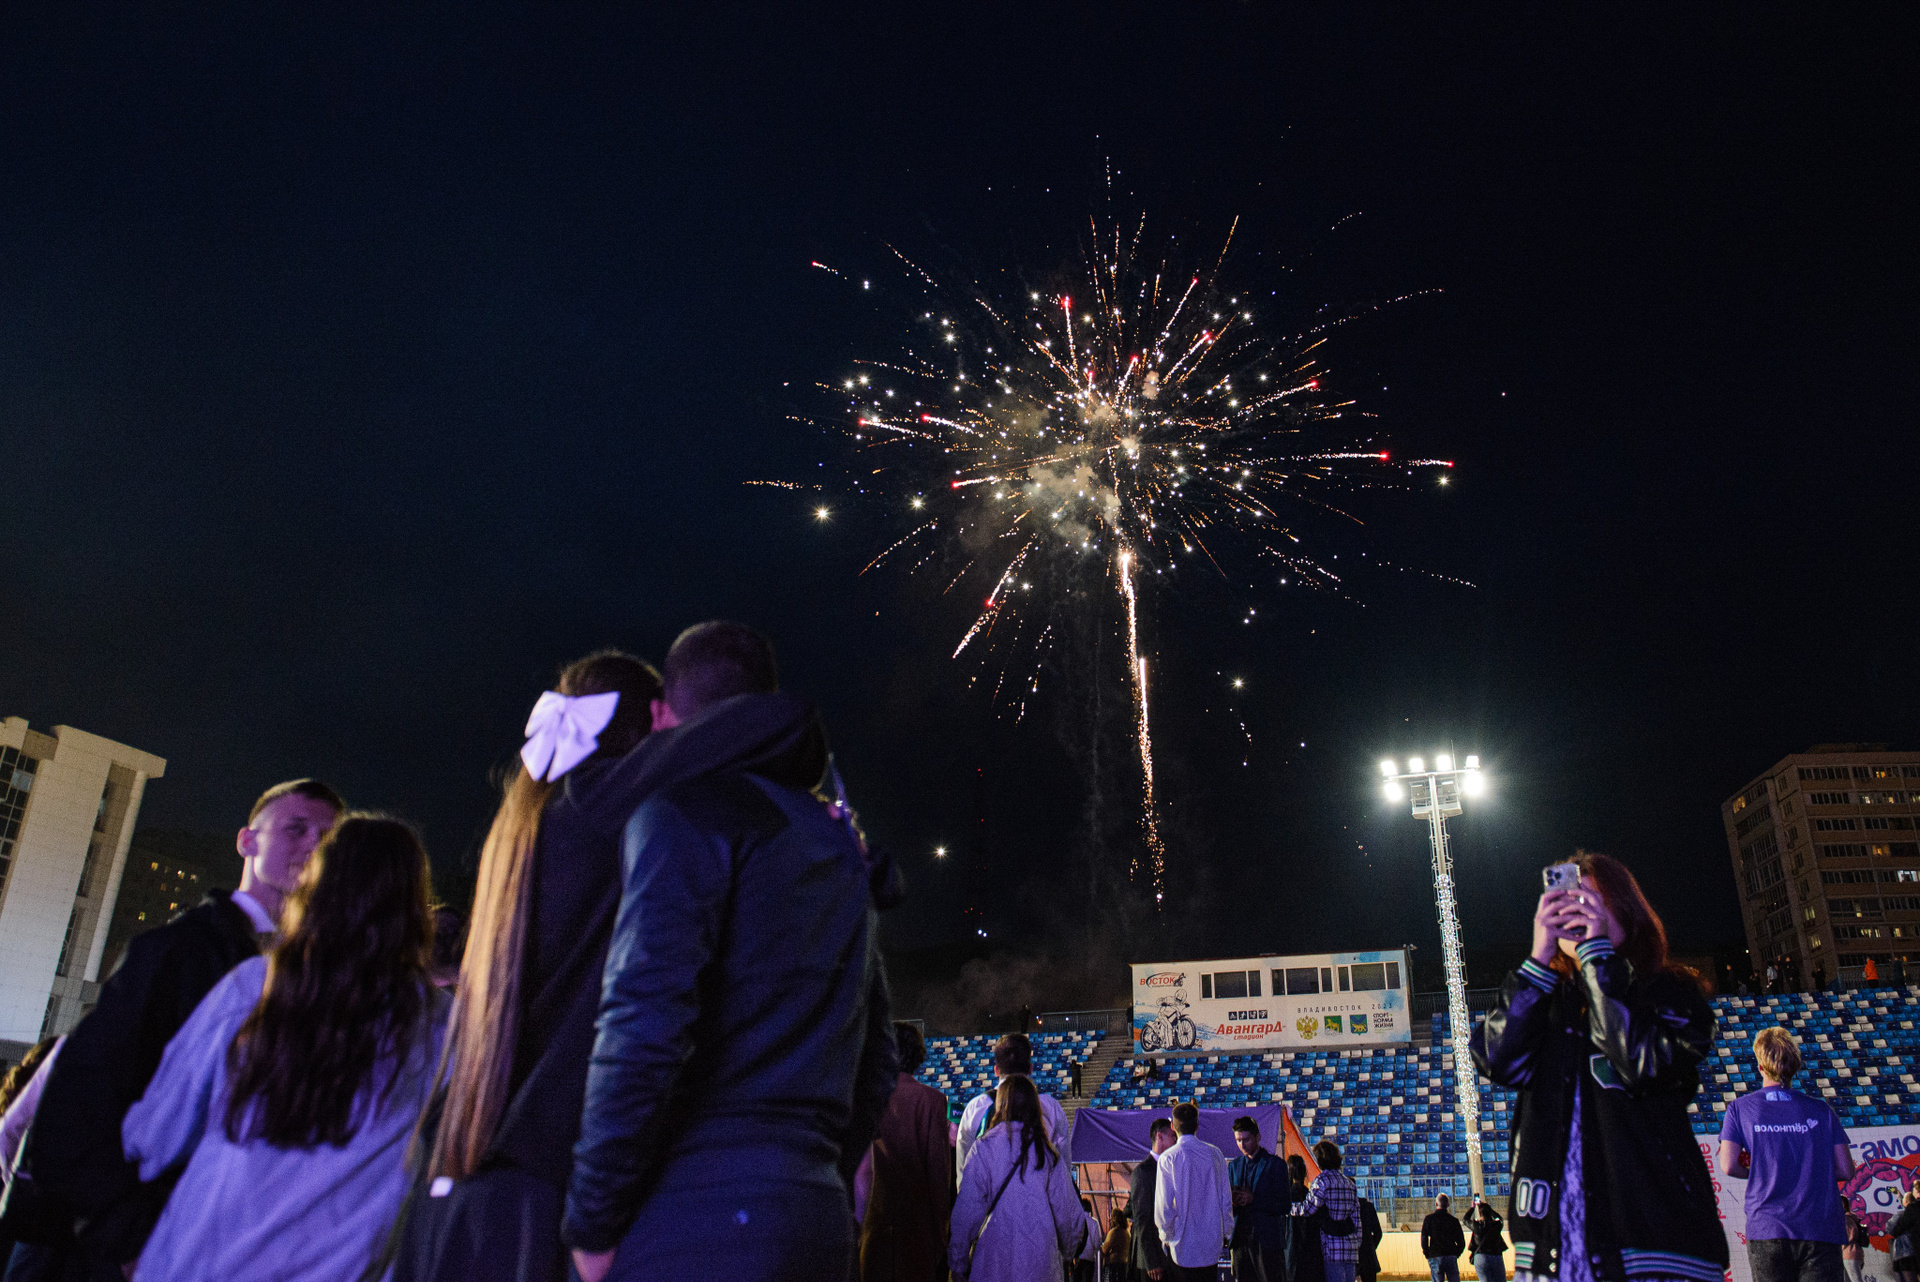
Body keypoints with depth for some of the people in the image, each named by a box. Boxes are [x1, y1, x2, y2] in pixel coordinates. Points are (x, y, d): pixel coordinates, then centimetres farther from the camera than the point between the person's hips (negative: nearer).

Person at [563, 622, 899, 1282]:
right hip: (819, 1218, 8)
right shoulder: (841, 848, 19)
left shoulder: (684, 810, -5)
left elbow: (646, 1020, -18)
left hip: (699, 1221, -8)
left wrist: (591, 1222, -9)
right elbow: (876, 1061, 22)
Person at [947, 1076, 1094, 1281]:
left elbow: (966, 1211, -5)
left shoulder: (984, 1148, -3)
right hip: (1040, 1264, 2)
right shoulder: (1048, 1153, 3)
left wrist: (958, 1263, 2)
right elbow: (1066, 1210, 9)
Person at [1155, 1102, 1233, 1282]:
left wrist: (1166, 1235, 4)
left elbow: (1163, 1205, -10)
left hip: (1183, 1242, -4)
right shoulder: (1215, 1154, 1)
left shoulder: (1168, 1158, -11)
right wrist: (1226, 1233, 19)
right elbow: (1227, 1199, 7)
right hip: (1212, 1242, 4)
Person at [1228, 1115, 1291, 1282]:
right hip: (1241, 1240, 4)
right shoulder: (1234, 1166, 15)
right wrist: (1232, 1202, -7)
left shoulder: (1275, 1164, -1)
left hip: (1267, 1241, -4)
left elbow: (1285, 1206, -5)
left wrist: (1253, 1199, -16)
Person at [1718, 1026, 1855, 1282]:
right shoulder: (1821, 1110, 8)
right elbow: (1845, 1170, 6)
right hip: (1822, 1228, 1)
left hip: (1766, 1229, -1)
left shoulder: (1740, 1108, 5)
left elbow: (1728, 1166, -2)